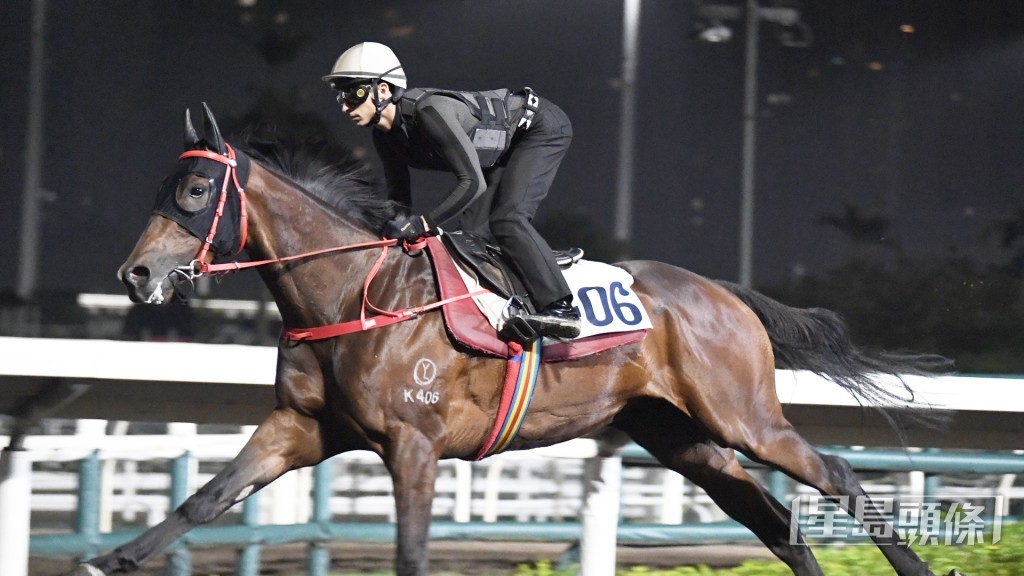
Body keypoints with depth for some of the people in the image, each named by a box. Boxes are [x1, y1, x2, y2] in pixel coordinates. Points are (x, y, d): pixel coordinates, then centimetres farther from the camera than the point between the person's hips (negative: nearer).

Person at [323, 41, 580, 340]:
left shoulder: (430, 111, -36)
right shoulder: (385, 136, -8)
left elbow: (473, 181, -38)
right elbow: (399, 196, 5)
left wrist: (423, 224, -41)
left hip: (543, 127, -9)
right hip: (505, 148, 9)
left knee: (506, 219, -24)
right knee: (475, 230, 1)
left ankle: (559, 307, -24)